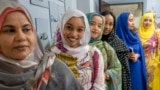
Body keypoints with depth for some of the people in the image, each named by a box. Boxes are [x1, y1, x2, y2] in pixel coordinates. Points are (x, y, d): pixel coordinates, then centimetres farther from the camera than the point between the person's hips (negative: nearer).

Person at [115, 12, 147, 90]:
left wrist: (137, 55, -11)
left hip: (137, 69, 5)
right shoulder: (118, 37, -10)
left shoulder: (134, 35, 8)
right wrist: (127, 56, -22)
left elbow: (140, 52, 9)